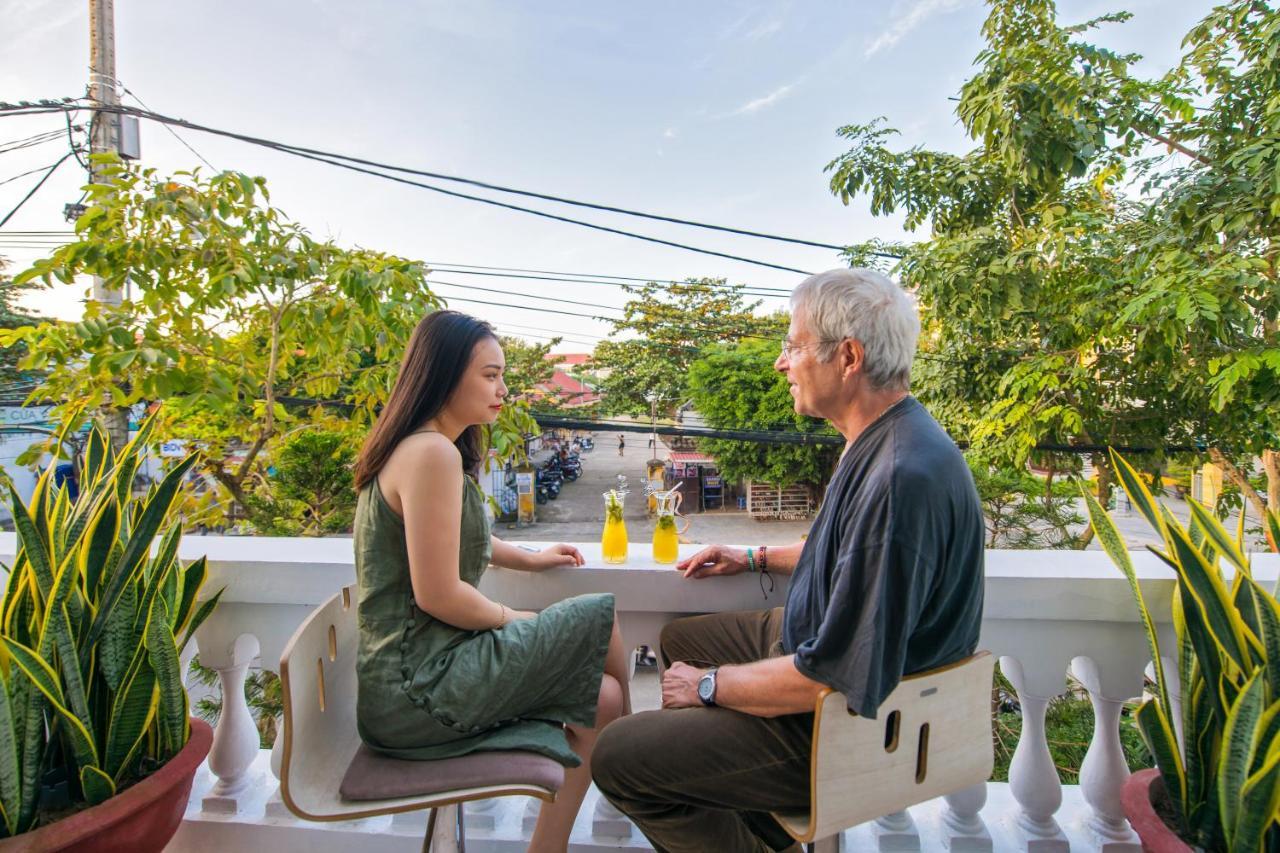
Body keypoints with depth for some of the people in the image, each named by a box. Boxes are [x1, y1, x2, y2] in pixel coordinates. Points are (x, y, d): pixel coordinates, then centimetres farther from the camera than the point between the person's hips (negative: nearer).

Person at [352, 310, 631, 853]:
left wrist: (530, 559, 23)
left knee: (598, 699, 8)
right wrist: (515, 620, -7)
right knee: (600, 618, -4)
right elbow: (438, 594, -23)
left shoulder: (420, 447, 12)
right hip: (415, 687, -10)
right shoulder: (432, 454, -21)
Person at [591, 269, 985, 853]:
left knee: (616, 756, -10)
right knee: (681, 639, 25)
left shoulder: (902, 479, -34)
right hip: (818, 646, 10)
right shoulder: (883, 441, 0)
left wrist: (709, 685, -17)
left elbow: (835, 676, -31)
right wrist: (757, 558, 13)